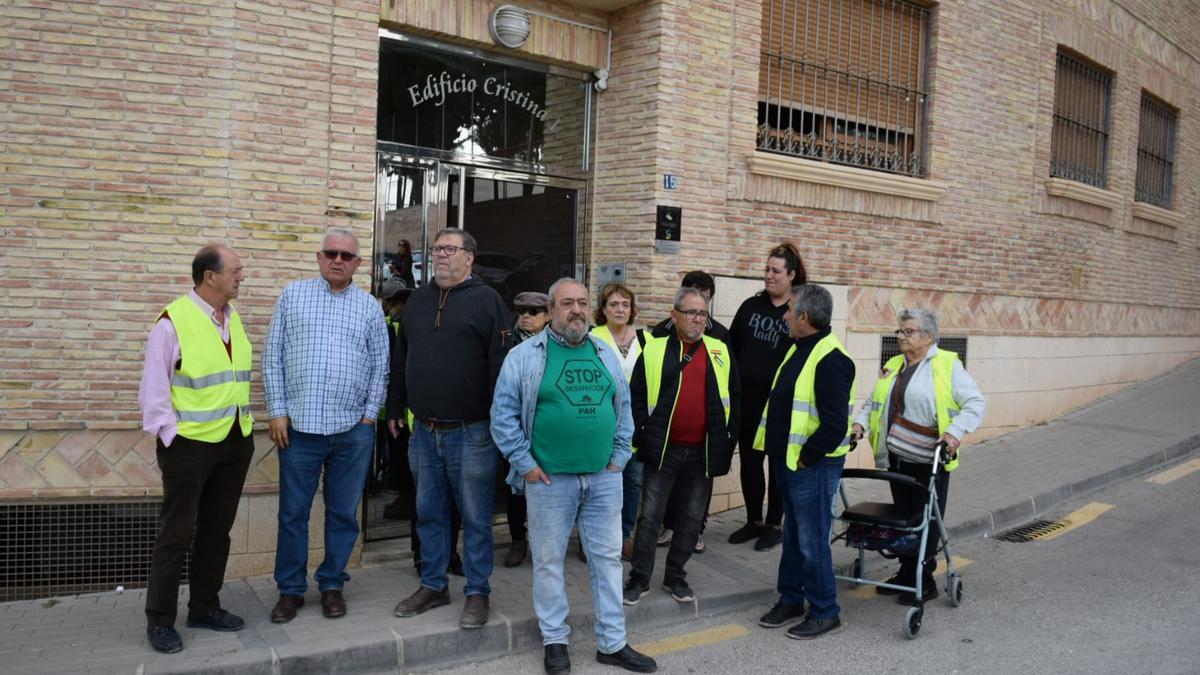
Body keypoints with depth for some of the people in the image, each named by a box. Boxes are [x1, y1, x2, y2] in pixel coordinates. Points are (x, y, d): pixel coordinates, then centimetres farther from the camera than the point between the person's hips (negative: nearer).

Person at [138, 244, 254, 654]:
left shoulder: (234, 319, 8)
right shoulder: (173, 322, -13)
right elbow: (154, 389, -11)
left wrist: (244, 425, 10)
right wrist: (171, 436, -13)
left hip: (236, 442, 7)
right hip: (190, 444, -7)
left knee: (217, 530, 15)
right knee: (177, 534, 3)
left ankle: (204, 608, 29)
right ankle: (159, 620, 17)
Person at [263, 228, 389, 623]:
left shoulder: (370, 307, 7)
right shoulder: (293, 296, 6)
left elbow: (380, 367, 7)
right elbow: (272, 358, 4)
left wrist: (370, 415, -1)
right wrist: (277, 411, -2)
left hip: (353, 429, 1)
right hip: (299, 426, 0)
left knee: (343, 513, 9)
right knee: (293, 513, 7)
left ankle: (332, 584, 24)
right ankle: (290, 589, 21)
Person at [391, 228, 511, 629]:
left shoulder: (486, 300, -5)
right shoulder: (418, 300, 13)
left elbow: (500, 363, -10)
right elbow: (400, 359, 19)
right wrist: (395, 408, 16)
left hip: (471, 433, -5)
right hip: (424, 432, 6)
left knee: (475, 517, 5)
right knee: (429, 513, 15)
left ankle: (477, 592, 17)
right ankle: (433, 585, 29)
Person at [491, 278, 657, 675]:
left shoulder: (606, 354, 9)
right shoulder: (525, 355, -4)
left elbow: (623, 408, 15)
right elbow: (503, 414, -6)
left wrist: (619, 457, 7)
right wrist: (525, 464, -9)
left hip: (604, 478, 4)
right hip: (549, 480, -3)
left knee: (607, 558, 10)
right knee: (549, 561, 8)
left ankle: (612, 643, 22)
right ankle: (555, 641, 24)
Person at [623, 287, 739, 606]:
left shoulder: (720, 352, 6)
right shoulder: (654, 349, 0)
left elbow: (733, 398, 11)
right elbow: (636, 396, 1)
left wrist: (729, 439, 5)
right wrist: (643, 435, -6)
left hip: (703, 452, 3)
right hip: (664, 449, -2)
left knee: (692, 518, 11)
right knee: (650, 516, 1)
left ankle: (676, 576, 26)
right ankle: (639, 579, 14)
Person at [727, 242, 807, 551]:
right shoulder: (751, 306, 7)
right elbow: (732, 348, 10)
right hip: (748, 398, 5)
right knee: (749, 461, 12)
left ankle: (773, 525, 21)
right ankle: (754, 521, 27)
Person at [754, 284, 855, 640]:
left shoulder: (830, 359, -20)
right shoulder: (798, 348, 12)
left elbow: (835, 424, -25)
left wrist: (805, 457, -17)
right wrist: (779, 452, 15)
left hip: (813, 465, -10)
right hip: (788, 461, 10)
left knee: (812, 540, 0)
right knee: (793, 535, 20)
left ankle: (825, 612, 16)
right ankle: (790, 598, 33)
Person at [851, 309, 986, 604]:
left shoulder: (948, 366, -7)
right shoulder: (893, 366, 13)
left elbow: (975, 403, -11)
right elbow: (874, 402, 18)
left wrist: (955, 431, -23)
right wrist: (861, 422, 0)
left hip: (929, 461, -6)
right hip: (897, 457, 6)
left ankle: (925, 581, 14)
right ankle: (906, 573, 27)